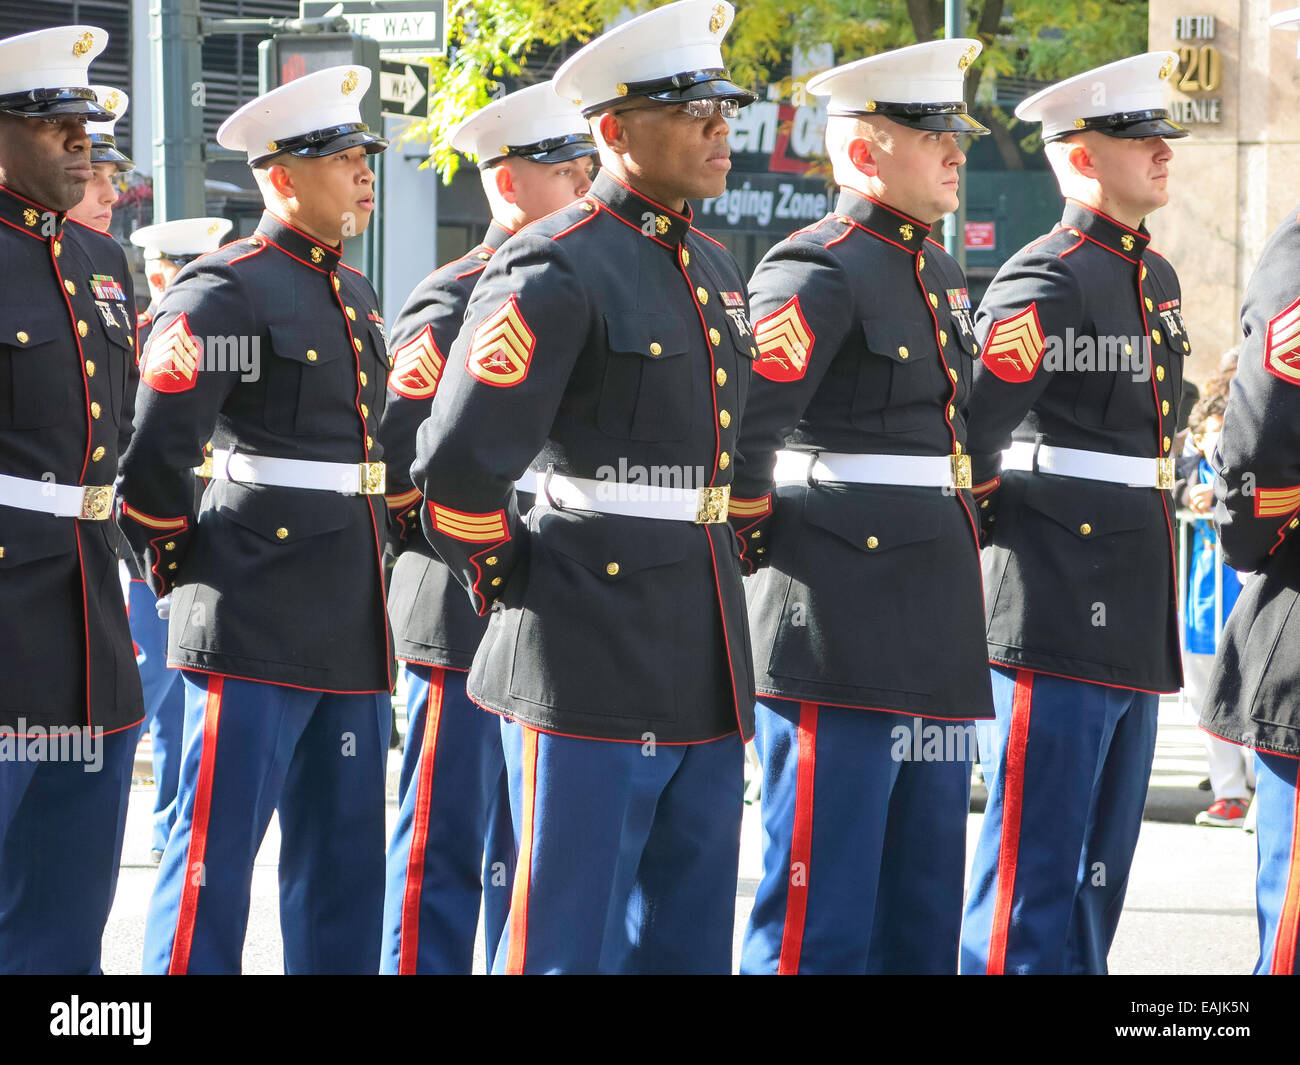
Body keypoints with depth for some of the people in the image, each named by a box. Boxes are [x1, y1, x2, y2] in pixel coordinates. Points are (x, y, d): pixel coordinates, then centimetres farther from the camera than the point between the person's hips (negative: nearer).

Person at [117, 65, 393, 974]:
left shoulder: (354, 295, 16)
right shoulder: (226, 293, -10)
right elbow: (151, 451, -15)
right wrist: (175, 566, -6)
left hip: (353, 627, 8)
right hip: (258, 624, -8)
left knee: (344, 865, 12)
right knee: (216, 856, -5)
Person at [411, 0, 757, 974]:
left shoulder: (714, 271, 15)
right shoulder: (556, 272, -13)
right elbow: (457, 467, -18)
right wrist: (508, 586, -7)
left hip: (706, 664, 8)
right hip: (596, 663, -8)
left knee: (689, 940, 12)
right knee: (567, 941, -3)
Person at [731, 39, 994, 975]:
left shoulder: (936, 273, 16)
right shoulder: (818, 273, -13)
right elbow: (734, 426, -24)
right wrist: (760, 534, -13)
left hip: (935, 637, 9)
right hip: (840, 629, -9)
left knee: (922, 913, 13)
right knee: (822, 915, -6)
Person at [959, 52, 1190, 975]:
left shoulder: (1155, 279, 15)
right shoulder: (1046, 282, -13)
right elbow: (966, 431, -21)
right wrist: (993, 527, -9)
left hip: (1136, 622, 9)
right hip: (1059, 616, -9)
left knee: (1102, 866, 14)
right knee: (1036, 866, -5)